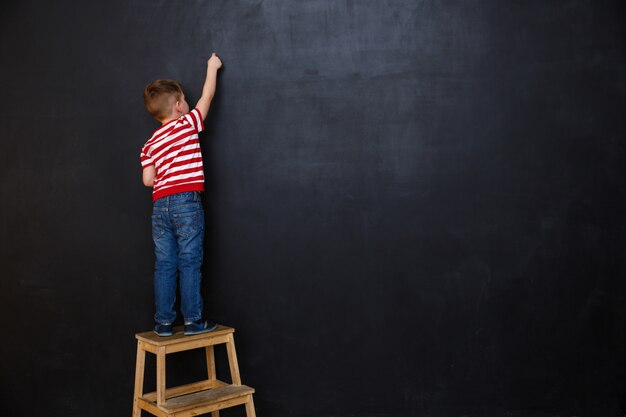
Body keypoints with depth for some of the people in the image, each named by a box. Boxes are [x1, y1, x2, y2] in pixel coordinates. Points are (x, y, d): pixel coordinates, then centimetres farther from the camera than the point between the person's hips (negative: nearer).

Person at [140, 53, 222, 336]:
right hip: (187, 201, -4)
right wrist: (212, 67, 26)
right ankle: (193, 320, 3)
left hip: (160, 205, 4)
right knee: (189, 263, 0)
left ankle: (163, 322, 11)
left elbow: (148, 179, 5)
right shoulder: (188, 123, 2)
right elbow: (207, 95, 13)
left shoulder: (150, 144, 13)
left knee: (164, 265, 7)